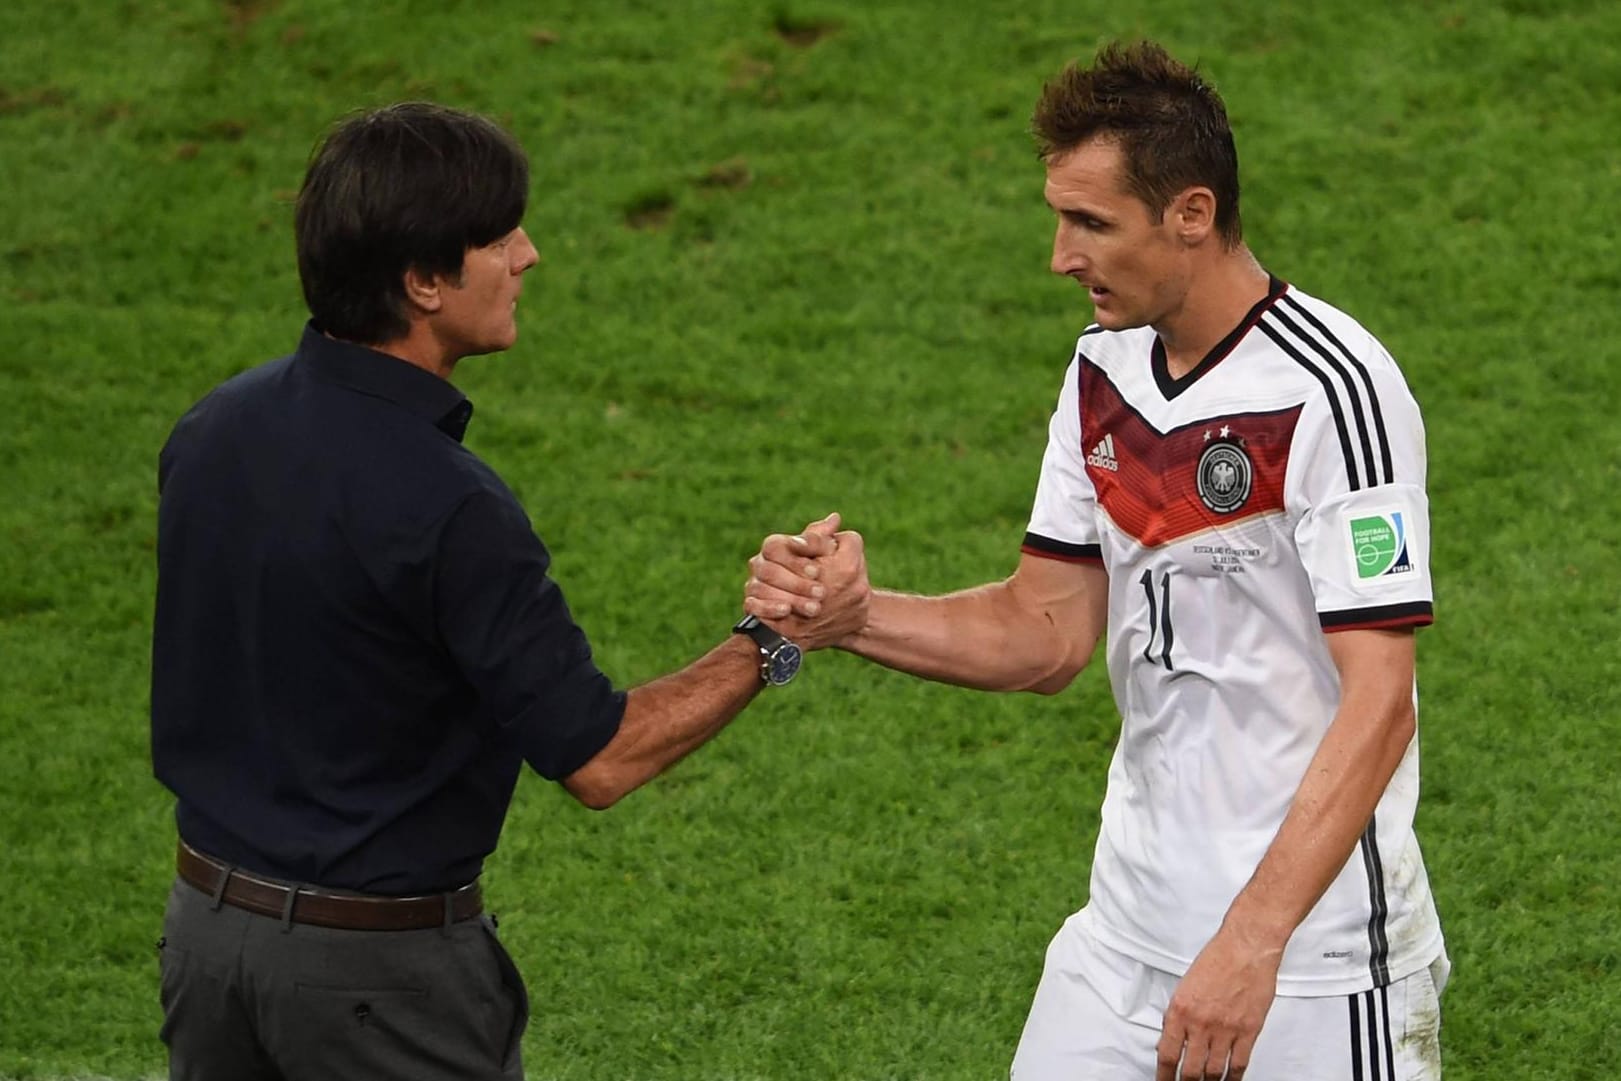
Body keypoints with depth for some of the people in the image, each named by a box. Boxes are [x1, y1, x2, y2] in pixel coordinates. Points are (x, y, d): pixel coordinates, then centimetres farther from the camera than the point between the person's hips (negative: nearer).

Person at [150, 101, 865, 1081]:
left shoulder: (214, 428, -1)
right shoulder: (446, 508, -24)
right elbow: (598, 760, -19)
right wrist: (774, 643, -10)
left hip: (208, 920, 7)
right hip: (377, 965, -7)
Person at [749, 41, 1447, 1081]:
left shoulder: (1334, 391, -18)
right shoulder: (1104, 369, 6)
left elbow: (1378, 702, -22)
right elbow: (1050, 631, 10)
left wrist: (1251, 941, -28)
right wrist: (848, 614, -5)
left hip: (1316, 949, -6)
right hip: (1131, 927, 7)